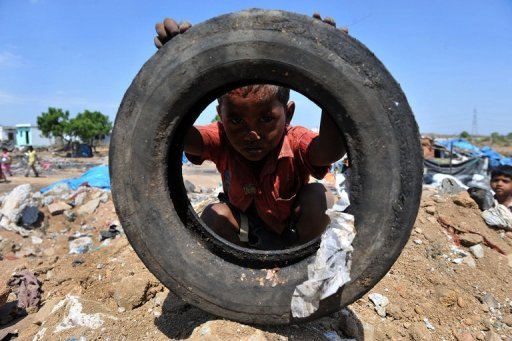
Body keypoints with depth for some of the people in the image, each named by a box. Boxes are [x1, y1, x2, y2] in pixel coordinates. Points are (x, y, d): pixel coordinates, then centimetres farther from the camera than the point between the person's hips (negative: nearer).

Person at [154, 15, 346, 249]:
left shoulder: (295, 143, -33)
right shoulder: (222, 139, -25)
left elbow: (332, 150, -56)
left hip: (295, 227, -1)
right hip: (245, 227, 2)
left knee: (320, 198, -31)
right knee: (213, 215, -28)